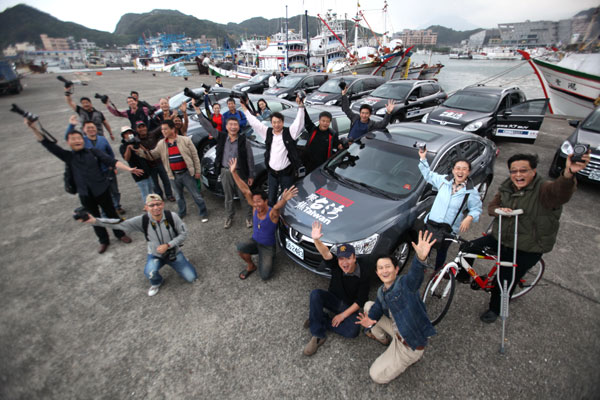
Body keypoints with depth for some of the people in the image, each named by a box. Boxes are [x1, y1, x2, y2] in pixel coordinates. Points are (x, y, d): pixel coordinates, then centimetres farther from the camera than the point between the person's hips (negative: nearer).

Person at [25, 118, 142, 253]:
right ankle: (104, 241, 31)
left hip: (102, 190, -2)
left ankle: (120, 234, 31)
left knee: (111, 213, 11)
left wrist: (129, 169, -24)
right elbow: (48, 144, 3)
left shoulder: (93, 152, -1)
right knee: (95, 218, 14)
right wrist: (33, 127, -6)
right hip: (85, 194, 2)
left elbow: (111, 161, -12)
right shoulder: (68, 156, 5)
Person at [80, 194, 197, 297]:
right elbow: (120, 224, -25)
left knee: (192, 278, -1)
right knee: (150, 272, -33)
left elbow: (183, 233, -16)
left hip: (174, 253, 0)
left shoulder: (172, 216, -24)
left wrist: (168, 245, -26)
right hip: (155, 255, 0)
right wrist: (95, 221, -35)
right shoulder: (143, 220, -20)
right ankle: (156, 283, 7)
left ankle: (172, 263, 29)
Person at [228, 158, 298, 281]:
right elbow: (245, 191, -19)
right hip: (254, 241, 4)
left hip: (268, 246, -4)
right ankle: (251, 266, 2)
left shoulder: (272, 214, -25)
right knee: (240, 247, -29)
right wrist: (234, 172, -25)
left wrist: (284, 200, -74)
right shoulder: (255, 208, -11)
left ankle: (268, 258, 18)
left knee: (264, 276, -16)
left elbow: (278, 207, -50)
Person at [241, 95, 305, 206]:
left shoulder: (289, 132, -6)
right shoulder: (267, 132, 3)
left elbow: (299, 122, -16)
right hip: (272, 173, 3)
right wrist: (244, 107, 7)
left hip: (287, 173, -3)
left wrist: (300, 106, -28)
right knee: (271, 198, 15)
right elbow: (254, 122, 6)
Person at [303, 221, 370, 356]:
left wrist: (342, 315, -19)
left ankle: (322, 320, -8)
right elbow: (326, 253, -39)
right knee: (315, 294, -29)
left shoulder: (363, 275, -19)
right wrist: (316, 240, -59)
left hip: (350, 307, -1)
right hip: (333, 299, 2)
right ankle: (318, 336, -22)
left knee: (353, 331, -30)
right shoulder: (336, 265, -17)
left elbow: (360, 301, -15)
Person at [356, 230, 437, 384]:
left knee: (377, 376, -1)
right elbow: (376, 310, 0)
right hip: (398, 332, 8)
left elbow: (415, 273, -45)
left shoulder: (406, 283, -23)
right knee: (368, 305, 7)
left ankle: (412, 356, 12)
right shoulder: (381, 291, 3)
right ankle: (382, 339, 24)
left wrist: (421, 258, -68)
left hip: (410, 344, -7)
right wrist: (369, 322, -25)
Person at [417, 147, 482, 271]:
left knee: (441, 251, 17)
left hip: (449, 229, -1)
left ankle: (436, 272, 41)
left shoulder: (471, 191, -10)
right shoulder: (444, 180, -4)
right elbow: (428, 175, 10)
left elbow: (477, 208, -2)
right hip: (431, 223, 2)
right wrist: (423, 158, 2)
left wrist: (470, 218, -23)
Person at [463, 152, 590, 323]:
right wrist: (499, 210, -21)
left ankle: (495, 309, 29)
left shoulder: (544, 190, -19)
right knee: (470, 248, -6)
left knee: (505, 282, 2)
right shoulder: (506, 188, 0)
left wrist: (568, 174, -66)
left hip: (527, 251, -5)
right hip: (500, 239, 5)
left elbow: (561, 191, -41)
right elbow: (492, 206, 5)